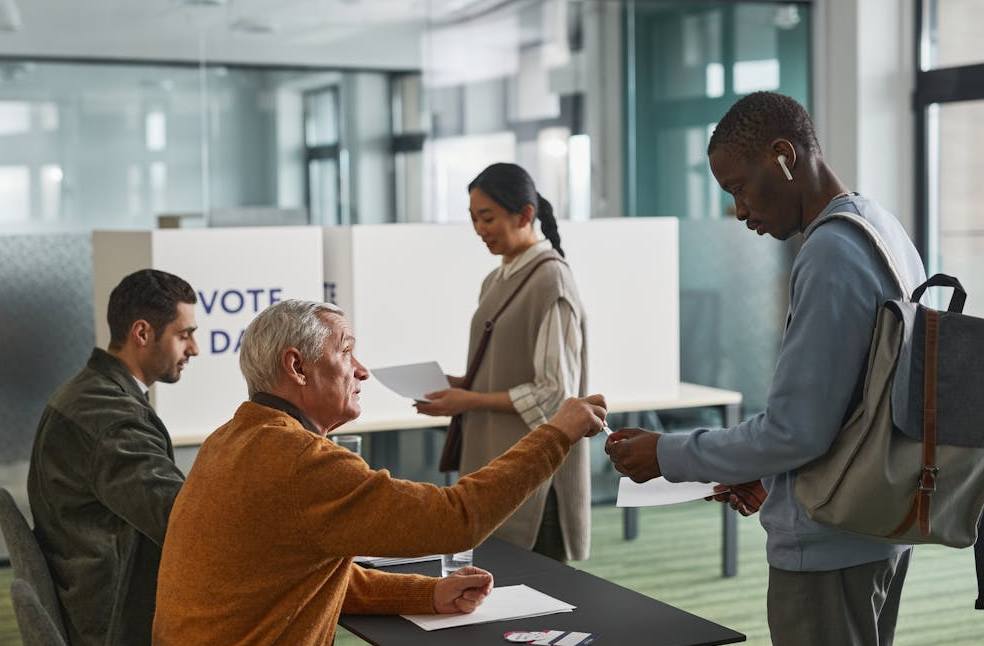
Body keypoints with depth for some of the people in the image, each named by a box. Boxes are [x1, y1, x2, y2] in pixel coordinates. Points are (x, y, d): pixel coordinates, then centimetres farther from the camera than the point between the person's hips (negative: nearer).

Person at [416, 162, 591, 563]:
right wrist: (460, 385, 2)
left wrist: (471, 401, -15)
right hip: (493, 461, 8)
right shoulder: (496, 282, 12)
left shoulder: (550, 282, -13)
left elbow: (555, 393, -16)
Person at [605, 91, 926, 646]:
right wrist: (772, 477, 12)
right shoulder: (886, 231, 9)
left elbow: (795, 430, -23)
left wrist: (668, 456, -12)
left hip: (828, 547, -9)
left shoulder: (831, 254, -21)